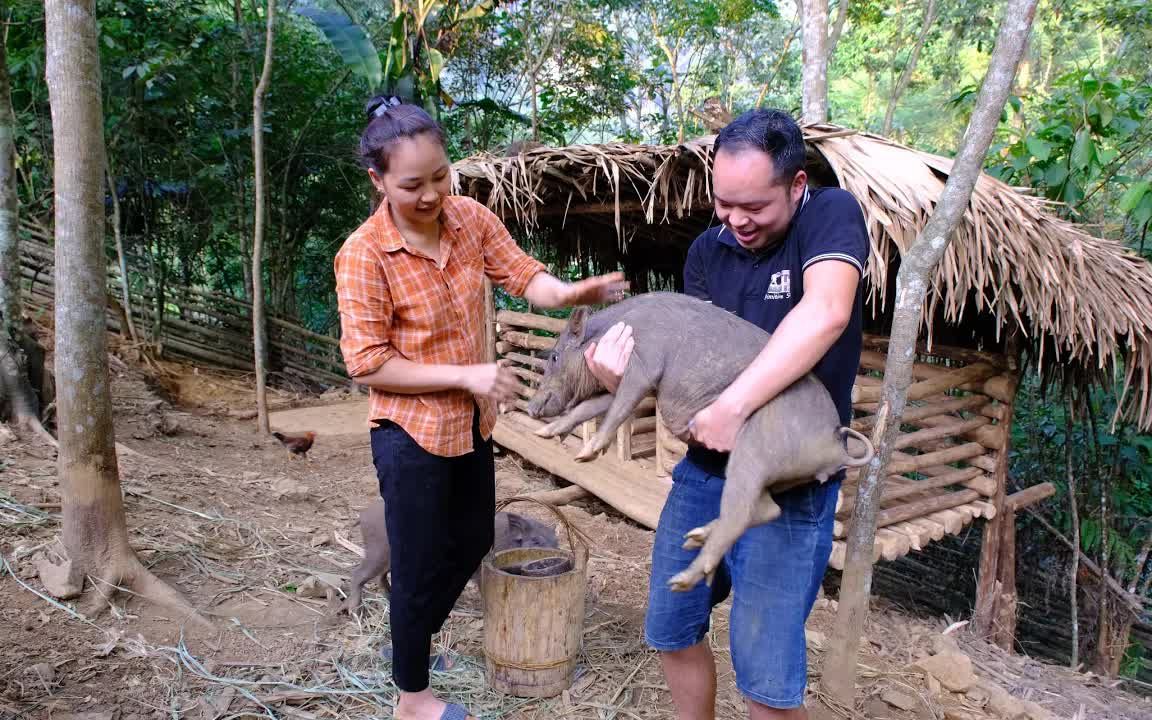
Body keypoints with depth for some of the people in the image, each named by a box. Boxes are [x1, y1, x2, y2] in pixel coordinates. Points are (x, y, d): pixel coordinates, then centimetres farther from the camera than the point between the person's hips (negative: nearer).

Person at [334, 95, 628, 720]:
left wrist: (567, 292, -31)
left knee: (473, 540, 23)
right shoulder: (364, 255, -21)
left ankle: (413, 640, 49)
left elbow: (521, 273, -9)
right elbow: (367, 364, -19)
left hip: (472, 423, 7)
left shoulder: (470, 218, -5)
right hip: (412, 433, -6)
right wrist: (465, 374, -25)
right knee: (420, 564, 8)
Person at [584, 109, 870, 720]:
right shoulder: (707, 250, 5)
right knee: (671, 631, 17)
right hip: (704, 467, 6)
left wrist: (732, 405, -35)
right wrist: (623, 379, -22)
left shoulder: (831, 214, -11)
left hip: (791, 484, -6)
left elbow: (825, 312, -30)